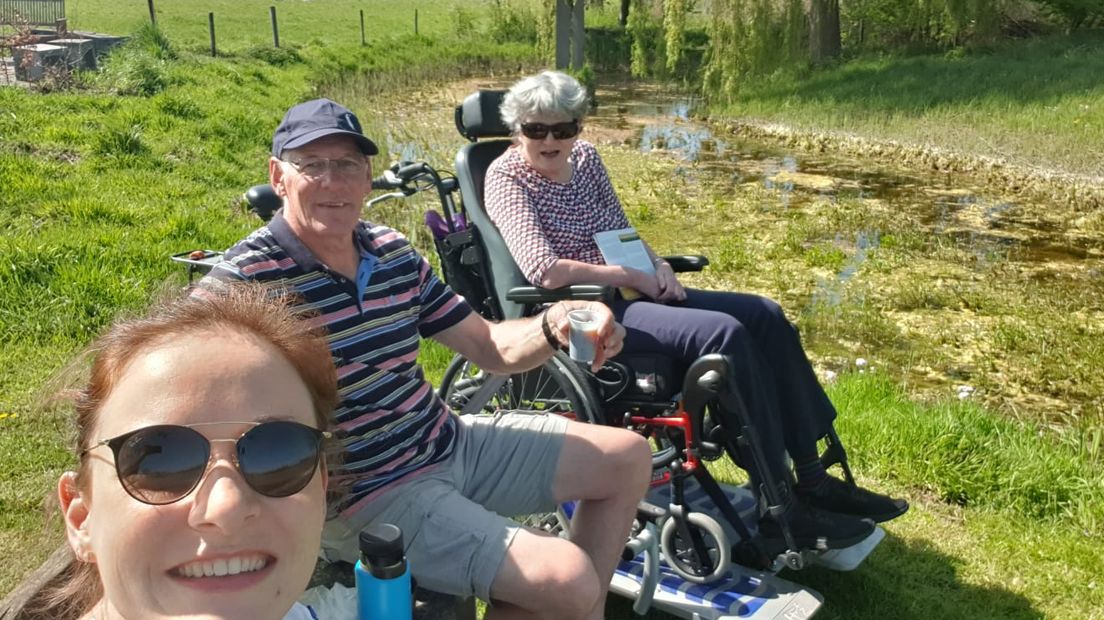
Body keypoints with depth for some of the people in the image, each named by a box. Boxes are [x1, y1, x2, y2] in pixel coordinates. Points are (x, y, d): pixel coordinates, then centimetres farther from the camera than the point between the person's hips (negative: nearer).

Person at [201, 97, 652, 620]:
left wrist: (554, 326, -15)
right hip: (367, 496, -8)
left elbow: (489, 346, 7)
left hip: (451, 442, 8)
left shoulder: (394, 253, 4)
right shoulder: (244, 281, -18)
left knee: (628, 458, 10)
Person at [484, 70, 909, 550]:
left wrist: (657, 265, -4)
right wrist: (635, 277, -15)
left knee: (765, 316, -5)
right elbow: (545, 270, -23)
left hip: (625, 292, 8)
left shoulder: (584, 157, 11)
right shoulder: (506, 178, -9)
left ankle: (812, 476, 2)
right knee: (725, 333, -27)